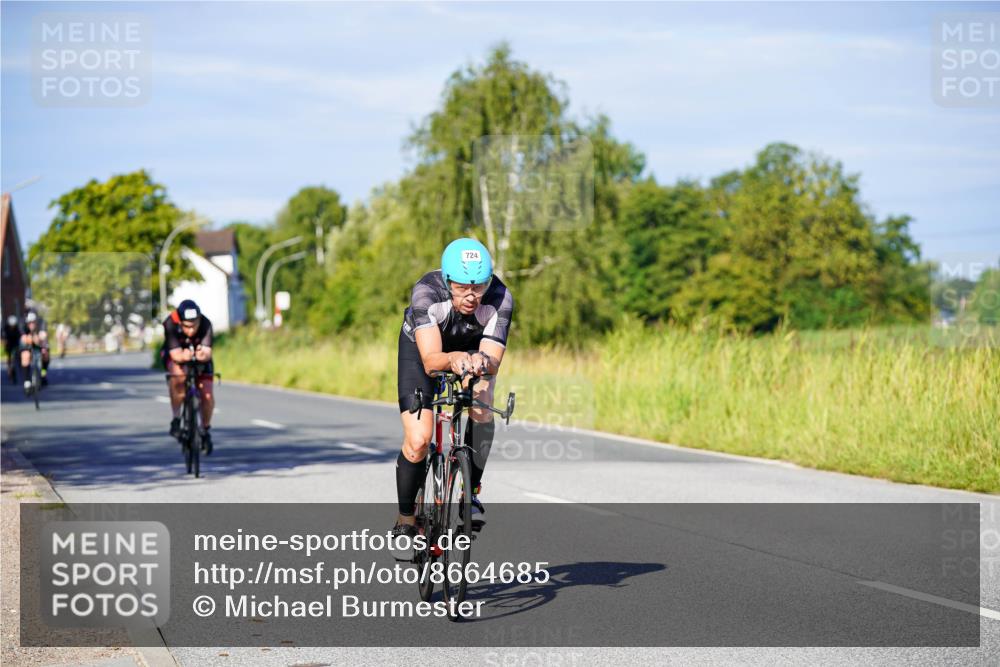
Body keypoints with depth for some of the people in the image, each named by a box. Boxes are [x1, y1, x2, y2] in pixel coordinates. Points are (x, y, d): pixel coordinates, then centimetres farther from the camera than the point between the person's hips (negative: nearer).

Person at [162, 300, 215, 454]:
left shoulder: (205, 324, -32)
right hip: (175, 356, -2)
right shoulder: (170, 324, -34)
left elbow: (207, 352, -41)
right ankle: (176, 418, -16)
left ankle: (205, 430, 15)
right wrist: (184, 356, -60)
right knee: (178, 376, -35)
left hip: (200, 359, 2)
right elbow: (175, 354, -37)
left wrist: (203, 355, -65)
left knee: (207, 394, -13)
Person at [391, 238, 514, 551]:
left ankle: (471, 491, -8)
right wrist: (453, 359, -68)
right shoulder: (426, 292, -39)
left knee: (481, 405, -29)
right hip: (421, 347, -2)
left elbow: (493, 360, -38)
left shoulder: (500, 299, -34)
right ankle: (405, 520, 8)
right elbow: (431, 360, -47)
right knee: (418, 441, -15)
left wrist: (482, 362, -61)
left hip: (473, 348, 2)